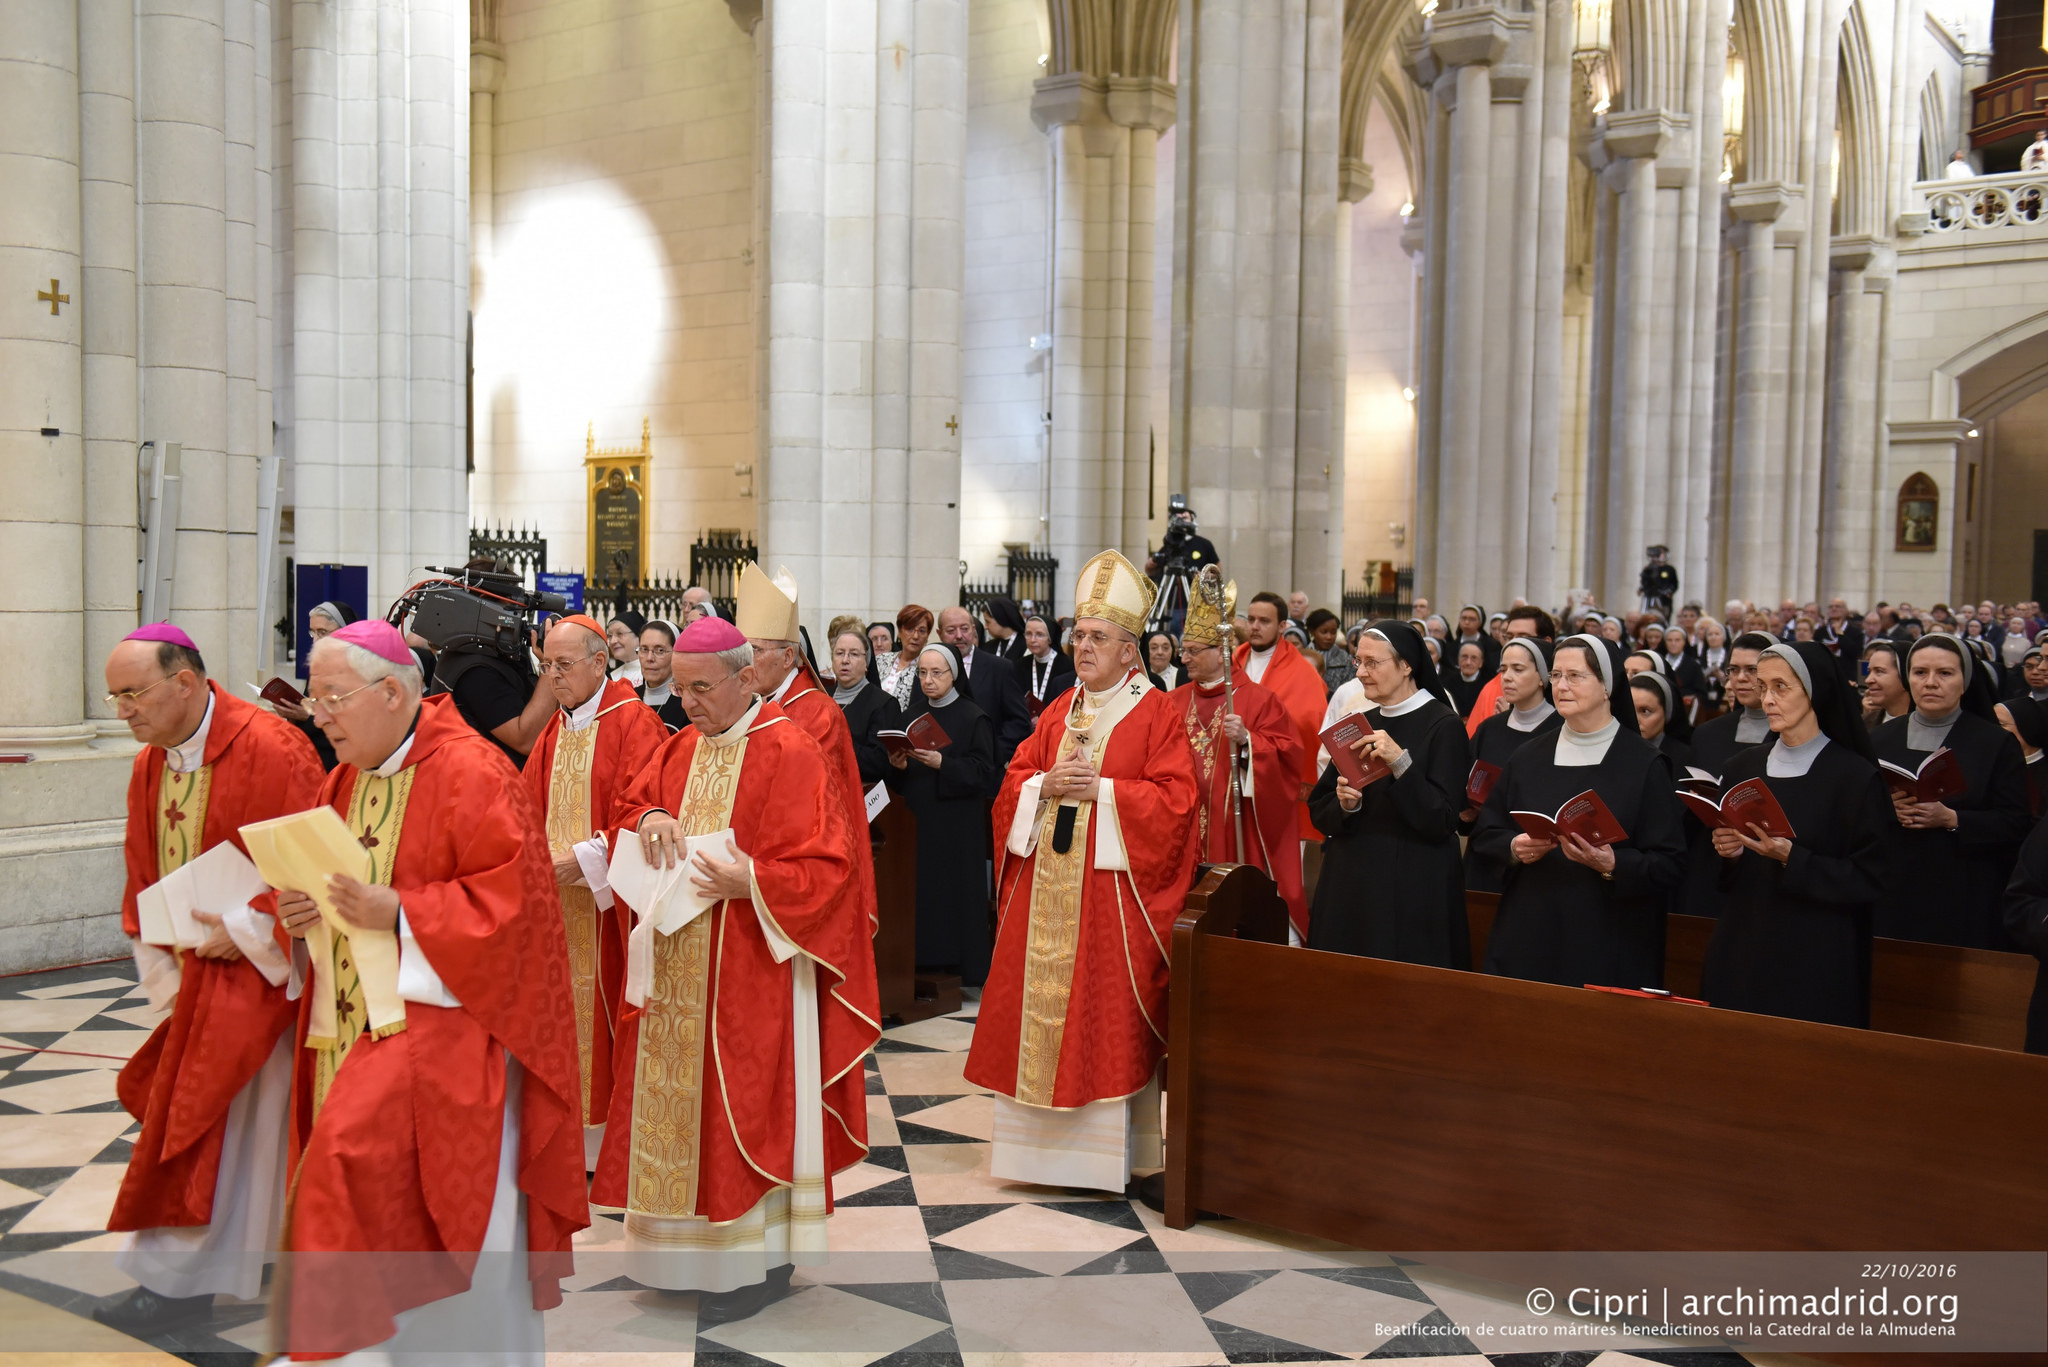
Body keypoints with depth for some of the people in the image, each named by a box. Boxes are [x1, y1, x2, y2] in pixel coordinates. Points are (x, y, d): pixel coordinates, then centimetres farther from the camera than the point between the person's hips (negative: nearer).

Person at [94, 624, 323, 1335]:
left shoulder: (270, 748, -19)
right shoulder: (150, 766, 6)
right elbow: (144, 878, 12)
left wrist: (243, 930, -20)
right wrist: (165, 972, 3)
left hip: (257, 972, -7)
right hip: (198, 973, 7)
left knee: (203, 1123, -2)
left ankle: (176, 1280, 10)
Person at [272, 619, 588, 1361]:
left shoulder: (470, 772, -13)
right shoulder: (344, 779, 12)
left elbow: (513, 897, -18)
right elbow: (328, 878, 22)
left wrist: (399, 914, -21)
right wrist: (303, 910, -1)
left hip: (439, 1016, -8)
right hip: (351, 1024, 8)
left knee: (357, 1149, -21)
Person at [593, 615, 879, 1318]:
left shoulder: (789, 753, -12)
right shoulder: (681, 748, 10)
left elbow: (824, 866, -13)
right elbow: (631, 805, 18)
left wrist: (751, 882, -25)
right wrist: (647, 819, -4)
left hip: (752, 963, -7)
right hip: (678, 964, 7)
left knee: (747, 1101, 0)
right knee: (679, 1096, 11)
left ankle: (761, 1260, 12)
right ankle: (689, 1241, 24)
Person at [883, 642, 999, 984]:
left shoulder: (973, 718, -1)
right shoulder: (908, 715, 13)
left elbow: (983, 772, -9)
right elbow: (894, 776, 14)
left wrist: (941, 763, -21)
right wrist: (898, 765, -9)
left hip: (957, 825, -4)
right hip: (915, 820, 4)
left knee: (953, 895, -5)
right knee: (919, 893, -1)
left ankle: (956, 969, 4)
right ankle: (922, 967, 7)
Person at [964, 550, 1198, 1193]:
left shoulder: (1156, 715, -4)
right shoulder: (1059, 712, 14)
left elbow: (1174, 800, -12)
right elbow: (1014, 779, 14)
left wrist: (1100, 789, -15)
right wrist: (1047, 784, -7)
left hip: (1109, 890, -5)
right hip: (1045, 886, 6)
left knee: (1104, 1016, -2)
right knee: (1039, 1005, 7)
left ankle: (1107, 1156, 8)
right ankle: (1044, 1139, 19)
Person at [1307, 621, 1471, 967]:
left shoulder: (1443, 726, -7)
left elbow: (1443, 822, -15)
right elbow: (1317, 808, 10)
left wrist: (1401, 762, -26)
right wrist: (1344, 805, -12)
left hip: (1411, 894, -5)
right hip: (1349, 888, 6)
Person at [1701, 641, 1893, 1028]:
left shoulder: (1854, 775, -5)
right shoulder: (1742, 767, 9)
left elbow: (1868, 883, -9)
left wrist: (1792, 859, -20)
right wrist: (1724, 851, -6)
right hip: (1740, 955, 4)